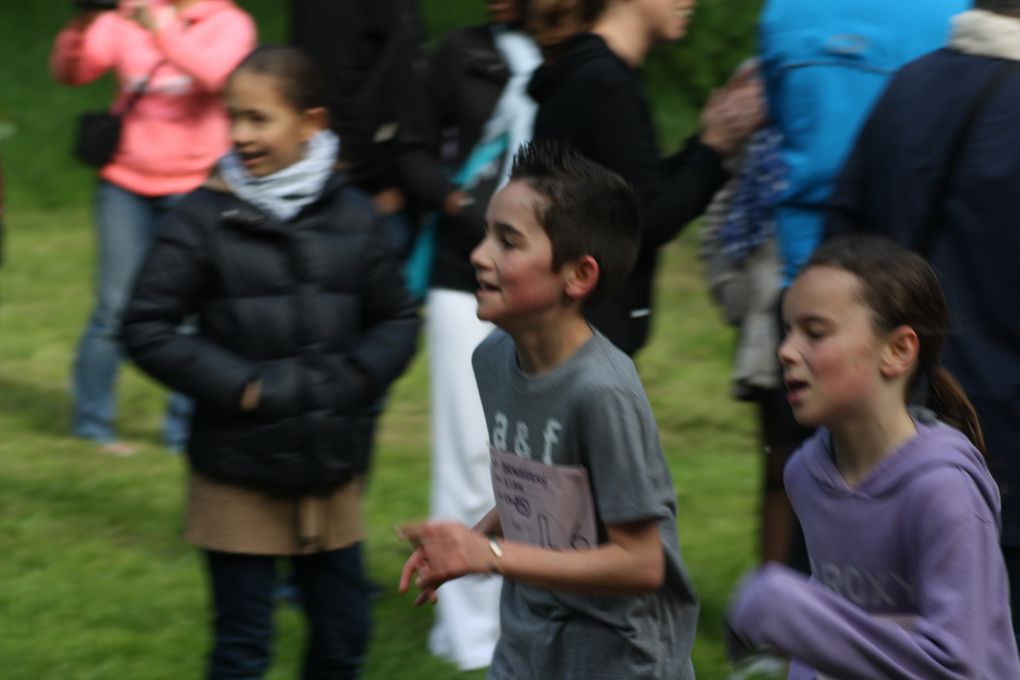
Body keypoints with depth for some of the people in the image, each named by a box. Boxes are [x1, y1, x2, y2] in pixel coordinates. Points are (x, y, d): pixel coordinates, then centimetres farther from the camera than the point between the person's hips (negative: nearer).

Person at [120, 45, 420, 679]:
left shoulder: (353, 216, 1)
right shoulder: (204, 218, -8)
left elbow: (398, 319, 10)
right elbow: (147, 327, -8)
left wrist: (357, 377, -7)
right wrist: (238, 385, -14)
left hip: (333, 467, 3)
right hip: (240, 476, -3)